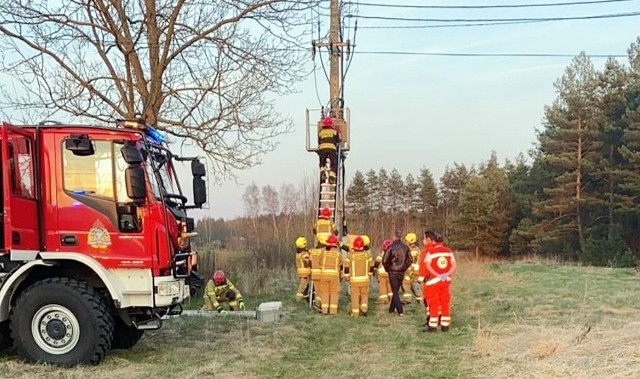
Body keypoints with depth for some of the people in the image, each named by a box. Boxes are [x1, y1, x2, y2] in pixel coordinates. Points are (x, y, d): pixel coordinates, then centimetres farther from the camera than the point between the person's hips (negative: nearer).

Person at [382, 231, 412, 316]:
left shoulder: (391, 247, -15)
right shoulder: (406, 247, 1)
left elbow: (385, 261, -15)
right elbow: (409, 260, 9)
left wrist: (387, 268, 1)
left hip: (393, 272, -5)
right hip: (401, 272, 5)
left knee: (395, 292, 1)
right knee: (396, 291, 17)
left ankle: (400, 311, -6)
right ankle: (392, 309, 26)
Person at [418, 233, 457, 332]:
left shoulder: (430, 251, -5)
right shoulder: (449, 251, 7)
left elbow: (427, 266, -18)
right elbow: (454, 266, 0)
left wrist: (438, 275, -22)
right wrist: (447, 274, -10)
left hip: (433, 281, -4)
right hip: (446, 281, 4)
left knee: (433, 304, 1)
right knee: (445, 303, 10)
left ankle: (432, 326, 1)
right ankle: (445, 326, 15)